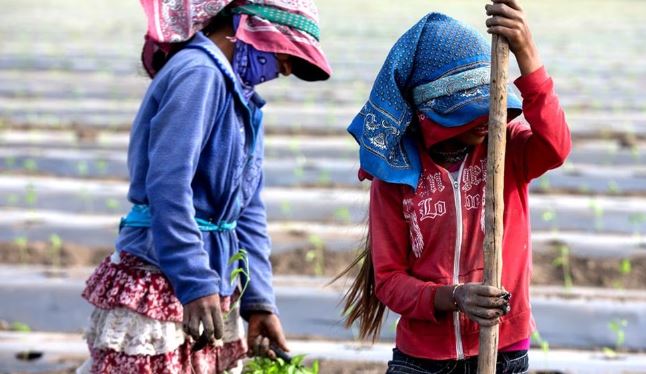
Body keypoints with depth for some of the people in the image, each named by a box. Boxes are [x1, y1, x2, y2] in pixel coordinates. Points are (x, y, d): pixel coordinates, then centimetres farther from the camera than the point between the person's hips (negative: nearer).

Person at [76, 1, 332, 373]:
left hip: (209, 286, 9)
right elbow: (168, 187, -23)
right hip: (160, 285, -9)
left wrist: (258, 302, 7)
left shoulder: (240, 94, 16)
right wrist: (197, 286, -27)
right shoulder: (199, 73, -14)